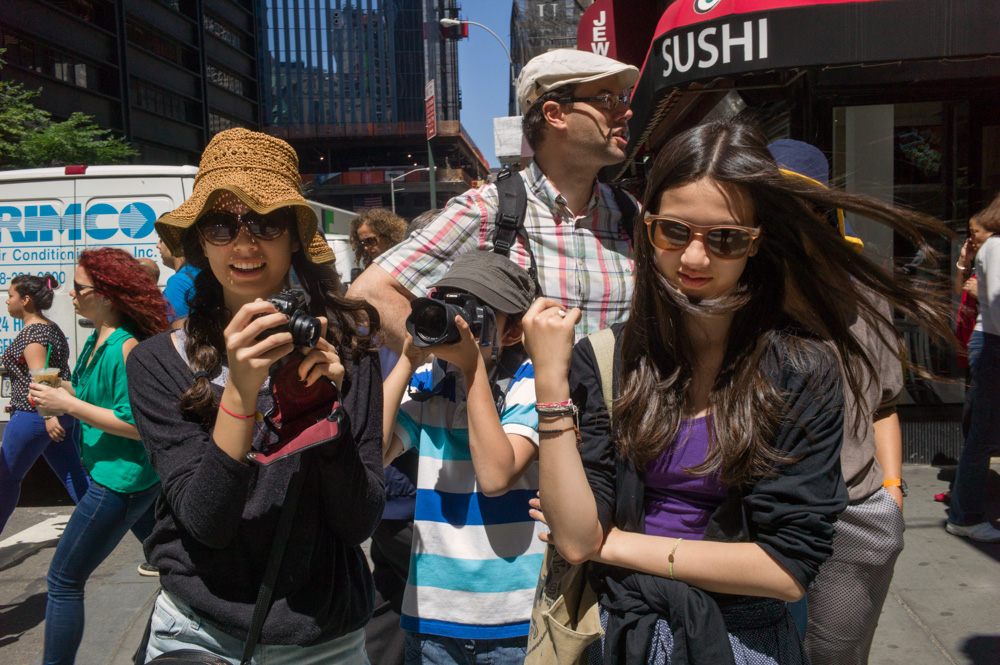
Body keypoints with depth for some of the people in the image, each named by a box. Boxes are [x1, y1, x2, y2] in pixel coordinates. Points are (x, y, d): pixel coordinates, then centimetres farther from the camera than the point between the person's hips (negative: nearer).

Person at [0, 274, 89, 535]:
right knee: (75, 477, 7)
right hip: (64, 415, 9)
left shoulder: (32, 333, -14)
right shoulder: (52, 328, 13)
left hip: (33, 416, -9)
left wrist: (48, 415, -33)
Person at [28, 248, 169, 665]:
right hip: (135, 476, 10)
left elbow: (136, 423, -23)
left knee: (64, 580, 3)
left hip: (121, 477, -10)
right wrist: (61, 394, 0)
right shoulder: (97, 340, 7)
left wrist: (69, 405, -20)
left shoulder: (125, 347, -22)